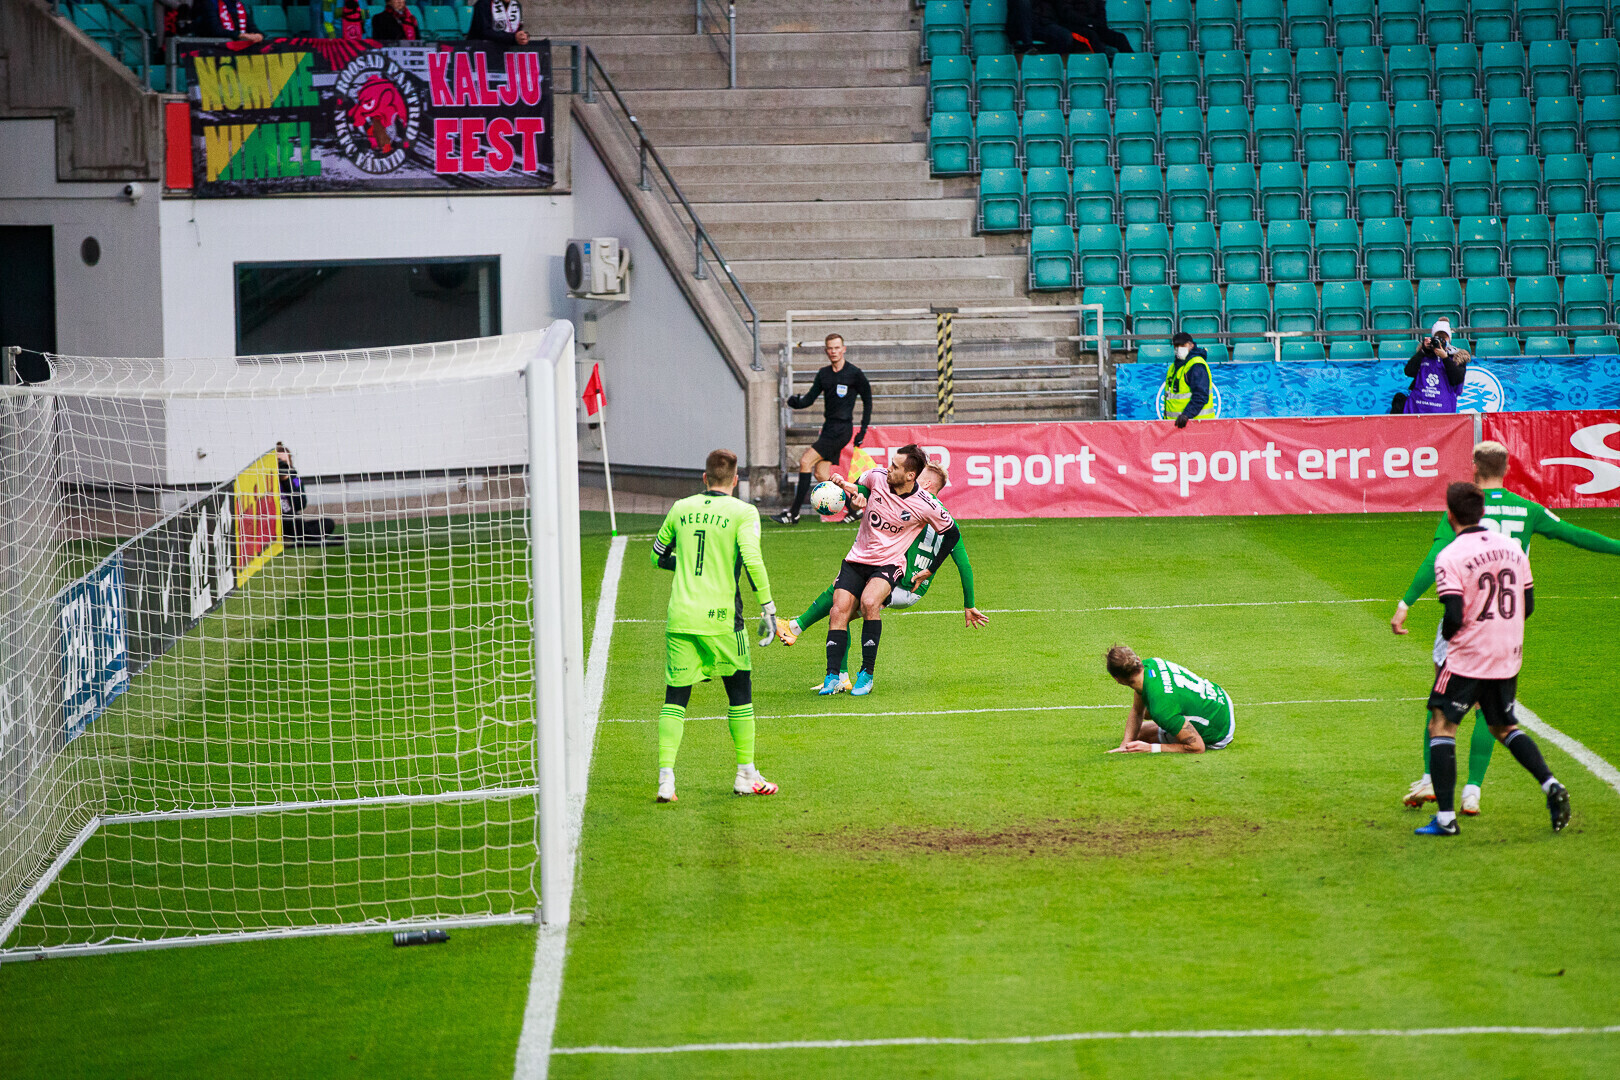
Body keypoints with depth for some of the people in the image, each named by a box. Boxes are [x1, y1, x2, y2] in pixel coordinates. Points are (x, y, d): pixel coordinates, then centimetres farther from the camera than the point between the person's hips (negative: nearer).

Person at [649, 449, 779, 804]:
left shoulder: (681, 508, 9)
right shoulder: (742, 512, -3)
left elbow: (657, 557, 19)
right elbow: (752, 560, -16)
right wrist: (768, 608, -10)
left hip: (679, 616, 3)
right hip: (720, 617, -3)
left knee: (675, 697, 6)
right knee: (740, 692, 14)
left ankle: (665, 777, -8)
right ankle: (746, 775, 18)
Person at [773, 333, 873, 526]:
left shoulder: (854, 373, -6)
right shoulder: (823, 374, 12)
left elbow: (867, 400, 3)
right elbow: (810, 398, 9)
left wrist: (863, 429, 0)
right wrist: (797, 402, -14)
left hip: (842, 429, -8)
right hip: (829, 427, 8)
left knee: (806, 461, -15)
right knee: (821, 474, 3)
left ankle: (794, 513, -13)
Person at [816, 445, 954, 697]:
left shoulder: (926, 506, -14)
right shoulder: (876, 477, -6)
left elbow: (951, 532, 3)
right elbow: (858, 488, 19)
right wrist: (843, 485, -4)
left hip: (889, 564, -4)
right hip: (857, 559, 4)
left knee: (869, 602, -32)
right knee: (839, 611, -16)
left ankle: (867, 674, -22)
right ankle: (833, 677, -18)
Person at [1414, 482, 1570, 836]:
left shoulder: (1450, 557, -14)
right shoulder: (1513, 549, 5)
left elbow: (1454, 617, -19)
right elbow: (1528, 606, 9)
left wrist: (1447, 634, 2)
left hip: (1467, 658, -6)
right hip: (1508, 658, 6)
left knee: (1441, 726, 4)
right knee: (1504, 727, 22)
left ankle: (1445, 817, -3)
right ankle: (1551, 785, 4)